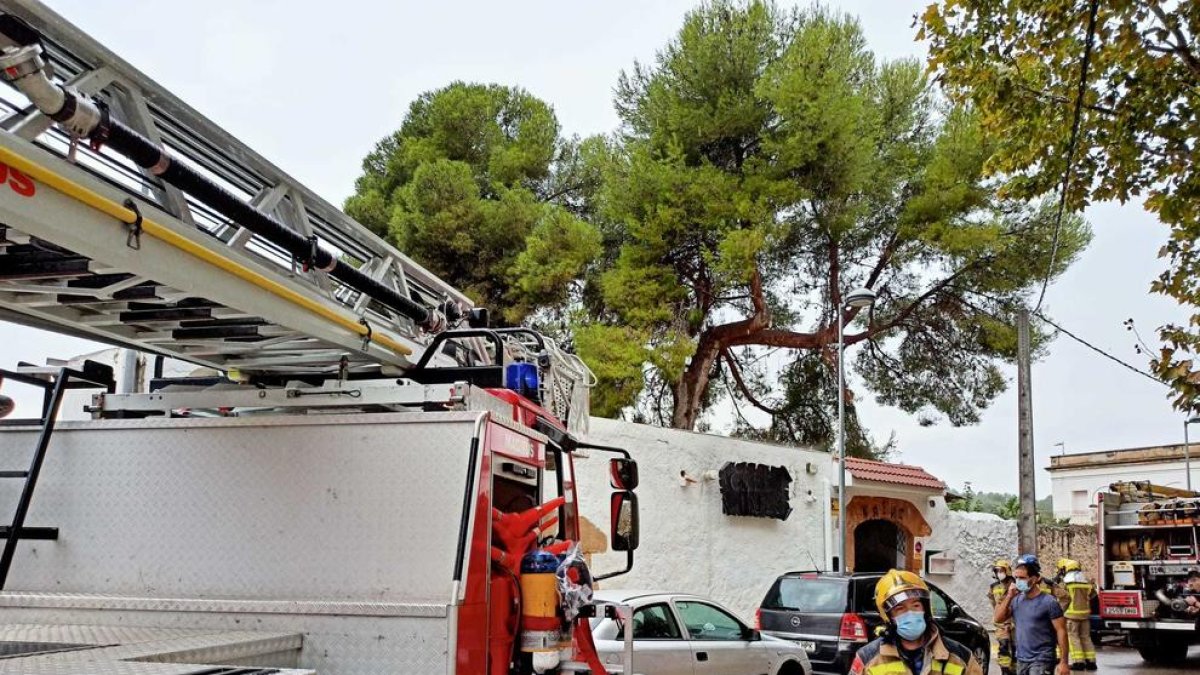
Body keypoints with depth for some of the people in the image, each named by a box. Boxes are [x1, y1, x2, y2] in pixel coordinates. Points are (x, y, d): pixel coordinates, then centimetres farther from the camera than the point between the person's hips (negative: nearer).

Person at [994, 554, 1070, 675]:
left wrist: (1063, 662, -16)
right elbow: (998, 619, 4)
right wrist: (1009, 596, -6)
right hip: (1021, 660, 7)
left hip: (1042, 661, -7)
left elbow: (1061, 632, -11)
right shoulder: (1016, 600, 7)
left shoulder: (1048, 602, -11)